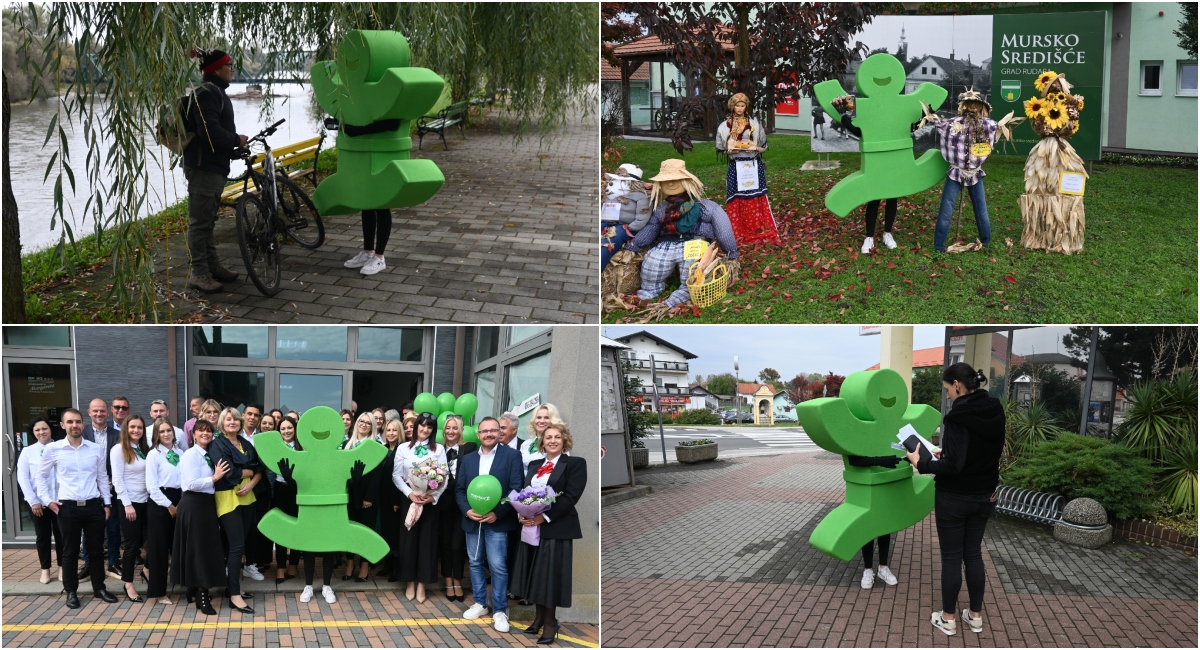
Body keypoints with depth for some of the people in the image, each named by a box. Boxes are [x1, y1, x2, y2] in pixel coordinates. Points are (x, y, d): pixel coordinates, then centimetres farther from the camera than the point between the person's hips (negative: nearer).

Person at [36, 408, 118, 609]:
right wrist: (47, 499, 1)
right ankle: (71, 591, 17)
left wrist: (107, 503, 9)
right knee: (70, 551, 6)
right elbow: (42, 475, 9)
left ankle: (99, 588, 22)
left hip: (94, 505, 2)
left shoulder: (97, 448, 3)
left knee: (96, 549, 10)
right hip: (68, 507, -2)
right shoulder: (53, 449, -3)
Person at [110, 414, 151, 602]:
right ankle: (128, 585, 11)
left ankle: (147, 569, 30)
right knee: (133, 543, 0)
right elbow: (117, 479, -11)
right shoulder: (119, 450, -7)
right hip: (129, 502, -5)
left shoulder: (146, 449, 10)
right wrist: (127, 504, -15)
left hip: (146, 501, 5)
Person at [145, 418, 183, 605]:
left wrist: (181, 503, 3)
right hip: (159, 503, -4)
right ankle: (159, 592, 7)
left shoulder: (180, 453, 9)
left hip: (178, 500, 4)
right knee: (159, 548, 1)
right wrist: (168, 505, -11)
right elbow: (152, 486, -10)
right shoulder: (153, 454, -5)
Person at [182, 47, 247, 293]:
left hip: (215, 165, 11)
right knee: (200, 221, -6)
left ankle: (212, 266, 26)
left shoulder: (216, 92, 17)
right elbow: (209, 131, -26)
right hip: (203, 167, -11)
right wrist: (237, 140, -13)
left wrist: (234, 150, 9)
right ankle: (199, 273, -2)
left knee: (208, 218, 17)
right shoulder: (206, 93, -17)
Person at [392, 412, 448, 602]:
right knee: (408, 539, 3)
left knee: (427, 540, 2)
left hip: (430, 500, 0)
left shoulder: (439, 449, 3)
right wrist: (410, 493, -13)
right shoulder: (403, 448, 4)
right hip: (409, 499, 0)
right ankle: (410, 583, 13)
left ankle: (422, 584, 10)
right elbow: (396, 475, 1)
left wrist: (433, 496, -15)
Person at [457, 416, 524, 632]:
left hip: (497, 521, -5)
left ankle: (500, 610, 4)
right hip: (472, 521, 5)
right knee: (475, 563, 12)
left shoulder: (511, 456, -3)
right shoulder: (468, 459, 11)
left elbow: (517, 489, -9)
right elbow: (459, 489, 10)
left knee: (498, 566, -6)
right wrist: (467, 510, -9)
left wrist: (497, 513, -17)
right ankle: (480, 603, 25)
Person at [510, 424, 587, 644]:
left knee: (551, 574, 0)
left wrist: (544, 517, -20)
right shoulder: (534, 465, 15)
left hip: (556, 529, -5)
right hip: (531, 528, 5)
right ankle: (539, 617, 21)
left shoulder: (575, 464, -4)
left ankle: (550, 621, 11)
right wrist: (521, 514, -8)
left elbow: (571, 496, -13)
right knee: (535, 574, 9)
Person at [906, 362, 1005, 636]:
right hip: (984, 496, 7)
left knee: (951, 557, 6)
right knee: (973, 553, 17)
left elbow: (954, 465, -26)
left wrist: (921, 463, -14)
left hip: (954, 498, -7)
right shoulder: (995, 412, 1)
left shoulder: (958, 416, -22)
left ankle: (948, 618, 17)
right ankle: (976, 616, 24)